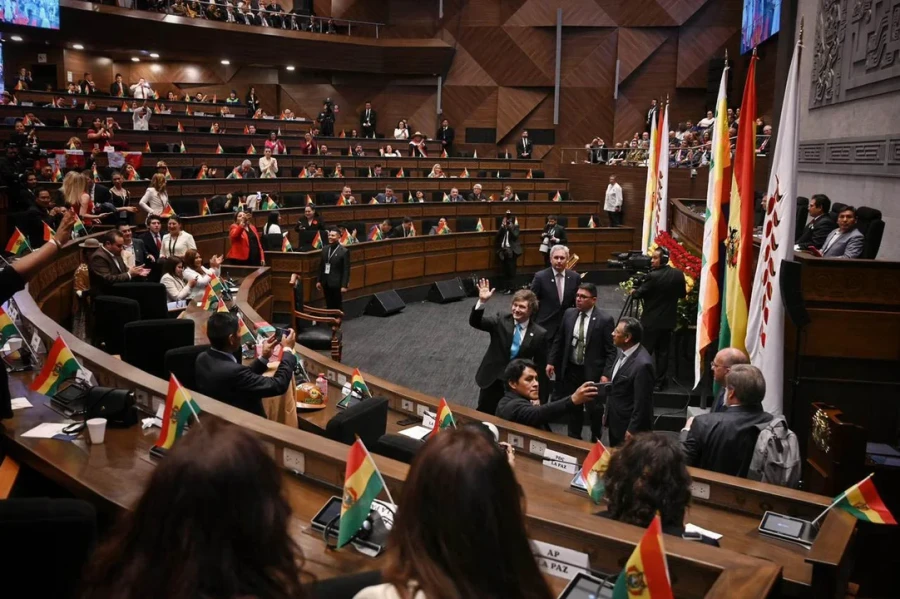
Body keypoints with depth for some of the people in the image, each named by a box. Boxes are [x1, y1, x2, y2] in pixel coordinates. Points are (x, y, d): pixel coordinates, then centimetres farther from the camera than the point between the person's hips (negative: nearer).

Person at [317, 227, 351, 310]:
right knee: (329, 306, 12)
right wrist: (318, 281, 9)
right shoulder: (325, 249, 7)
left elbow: (346, 270, -12)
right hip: (326, 283, 5)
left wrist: (344, 285, -16)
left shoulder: (344, 251, -10)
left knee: (338, 306, 5)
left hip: (337, 283, -5)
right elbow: (321, 266, 12)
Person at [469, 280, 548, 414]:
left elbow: (540, 365, -3)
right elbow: (474, 322, -17)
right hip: (493, 380, 1)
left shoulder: (539, 334, -10)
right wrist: (482, 301, -34)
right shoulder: (500, 321, -7)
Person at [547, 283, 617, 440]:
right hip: (570, 369, 4)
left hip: (593, 372, -4)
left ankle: (596, 440, 32)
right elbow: (559, 340, 9)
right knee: (573, 407, 16)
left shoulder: (604, 320, -13)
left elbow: (611, 351, -12)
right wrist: (551, 361, 5)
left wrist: (606, 374, -17)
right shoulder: (569, 314, 1)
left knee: (594, 409, 11)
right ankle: (573, 438, 31)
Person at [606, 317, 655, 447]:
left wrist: (632, 430, -19)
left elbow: (642, 403, -24)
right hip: (616, 422, 9)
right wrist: (608, 413, 18)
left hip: (628, 426, -9)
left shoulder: (642, 364, -29)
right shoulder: (625, 353, 0)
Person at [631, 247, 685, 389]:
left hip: (651, 320, -5)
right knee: (663, 351, 10)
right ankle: (659, 381, 13)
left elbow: (639, 294, -9)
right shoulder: (678, 274, -1)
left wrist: (633, 292, 12)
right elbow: (682, 294, 12)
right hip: (668, 320, 6)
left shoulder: (653, 276, -19)